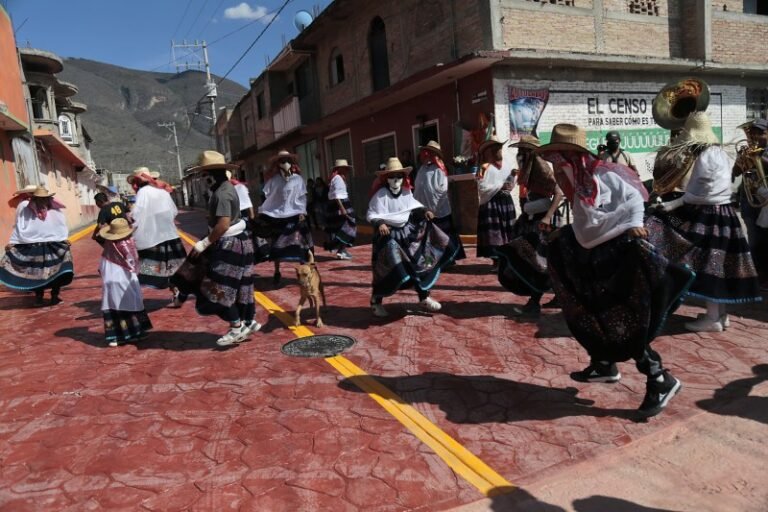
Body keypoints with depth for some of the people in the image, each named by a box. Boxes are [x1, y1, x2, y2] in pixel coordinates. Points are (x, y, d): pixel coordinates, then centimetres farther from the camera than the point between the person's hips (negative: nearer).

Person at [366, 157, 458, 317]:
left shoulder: (406, 192, 0)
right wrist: (379, 224, -33)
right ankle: (376, 301, 12)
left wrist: (424, 211, 0)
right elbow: (371, 214, -15)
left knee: (420, 263, 6)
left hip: (407, 231, 6)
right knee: (389, 268, -10)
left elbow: (413, 206, 16)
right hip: (388, 234, -6)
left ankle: (424, 298, 22)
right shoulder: (381, 194, -16)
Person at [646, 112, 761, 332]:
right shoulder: (719, 152, 15)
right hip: (721, 213, 10)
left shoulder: (706, 156, -17)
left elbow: (700, 194, -22)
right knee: (716, 265, 13)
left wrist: (673, 204, -18)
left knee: (707, 265, -5)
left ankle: (713, 318, 1)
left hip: (708, 215, -10)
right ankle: (720, 313, 21)